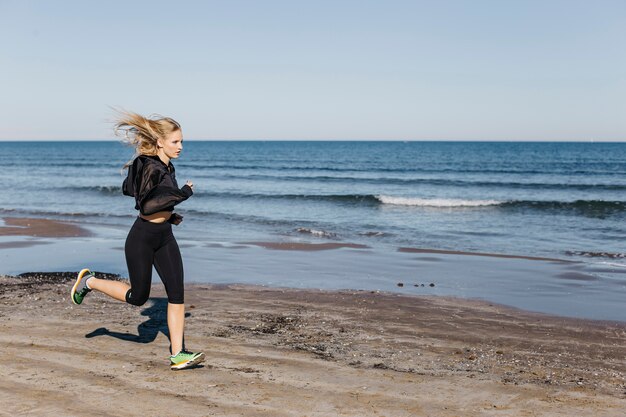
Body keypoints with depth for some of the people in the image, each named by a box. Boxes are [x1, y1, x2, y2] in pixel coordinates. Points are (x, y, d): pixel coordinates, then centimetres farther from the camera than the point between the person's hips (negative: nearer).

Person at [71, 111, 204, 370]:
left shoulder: (166, 165, 8)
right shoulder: (149, 167, -19)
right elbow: (147, 205, -29)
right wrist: (183, 193, -24)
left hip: (164, 237, 8)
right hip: (142, 238, -8)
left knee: (177, 293, -2)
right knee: (138, 297, 5)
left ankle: (177, 354, 1)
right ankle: (89, 282, 28)